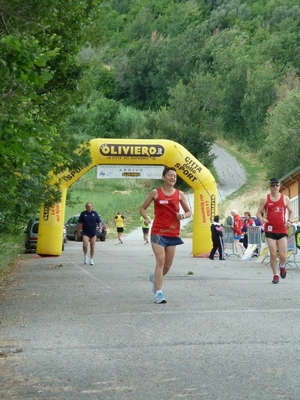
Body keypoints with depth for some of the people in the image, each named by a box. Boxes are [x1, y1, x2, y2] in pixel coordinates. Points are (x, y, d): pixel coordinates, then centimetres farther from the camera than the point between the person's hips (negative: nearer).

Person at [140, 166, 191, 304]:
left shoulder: (179, 194, 5)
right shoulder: (155, 192, -1)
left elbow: (188, 212, 12)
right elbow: (142, 208, 7)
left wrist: (183, 215, -10)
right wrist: (147, 218, -12)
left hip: (173, 233, 4)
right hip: (158, 232, -4)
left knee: (168, 264, 11)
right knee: (160, 260, -15)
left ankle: (155, 277, 42)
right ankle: (159, 293, -14)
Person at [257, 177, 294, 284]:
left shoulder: (285, 199, 4)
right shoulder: (265, 199, 2)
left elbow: (291, 211, 12)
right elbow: (259, 212, 6)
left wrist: (290, 221, -8)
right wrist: (261, 219, -17)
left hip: (282, 230, 0)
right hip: (270, 230, 0)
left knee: (283, 255, -5)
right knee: (273, 254, -5)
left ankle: (282, 266, 29)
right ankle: (275, 275, 11)